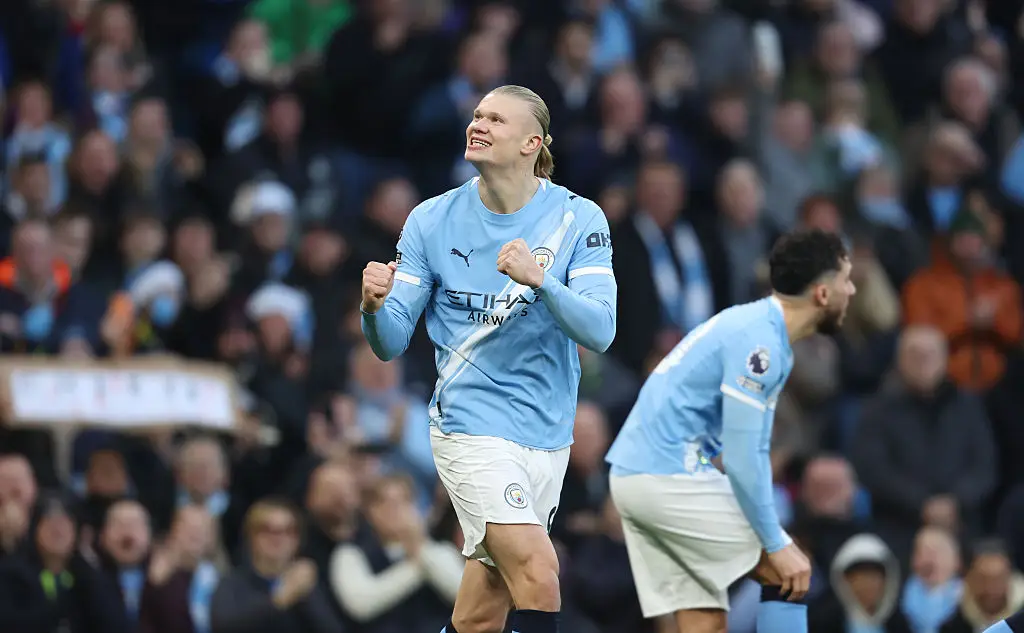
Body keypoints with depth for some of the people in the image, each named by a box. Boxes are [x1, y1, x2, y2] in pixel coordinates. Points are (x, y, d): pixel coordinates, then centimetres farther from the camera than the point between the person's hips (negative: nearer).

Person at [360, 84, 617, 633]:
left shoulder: (578, 219, -2)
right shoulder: (432, 221, -2)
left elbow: (599, 331, -12)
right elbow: (390, 343, -1)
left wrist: (537, 280, -28)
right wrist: (375, 306, -24)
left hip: (547, 435, 2)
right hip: (471, 425, -2)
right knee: (537, 575, -21)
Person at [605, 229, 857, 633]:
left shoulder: (758, 328, 15)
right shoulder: (759, 340, -16)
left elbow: (746, 448, 21)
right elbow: (741, 458, -19)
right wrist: (777, 545, -13)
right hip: (671, 478, -10)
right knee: (791, 574, -3)